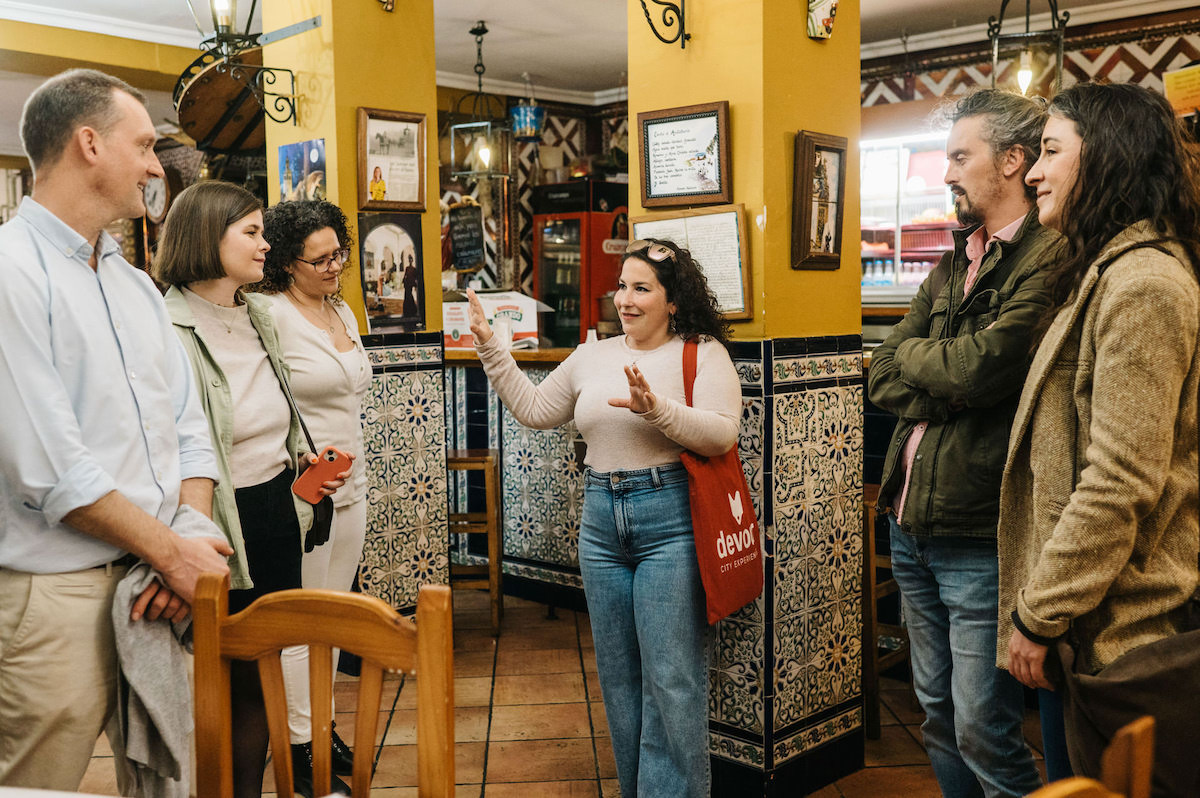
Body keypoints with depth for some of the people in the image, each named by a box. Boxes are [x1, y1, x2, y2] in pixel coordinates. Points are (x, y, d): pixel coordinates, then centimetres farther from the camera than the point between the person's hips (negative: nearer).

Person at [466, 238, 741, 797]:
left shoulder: (703, 352, -3)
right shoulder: (593, 357, 13)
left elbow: (721, 434, -14)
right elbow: (533, 410, 18)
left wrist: (657, 410, -27)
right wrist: (490, 347, 13)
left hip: (670, 521, -6)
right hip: (600, 521, 6)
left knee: (671, 678, -3)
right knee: (618, 674, 14)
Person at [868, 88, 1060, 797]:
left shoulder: (1051, 260, -13)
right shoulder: (954, 264, 14)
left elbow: (980, 368, -24)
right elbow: (882, 375, 8)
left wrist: (913, 354, -4)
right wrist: (947, 387, -11)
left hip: (979, 536, -8)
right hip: (912, 522, 8)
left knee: (983, 733, 0)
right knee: (939, 717, 19)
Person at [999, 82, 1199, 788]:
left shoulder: (1143, 284, -17)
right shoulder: (1111, 273, 15)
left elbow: (1120, 483, -22)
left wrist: (1038, 616, -15)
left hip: (1127, 633, -10)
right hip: (1105, 618, 10)